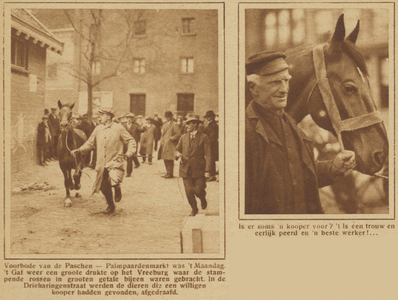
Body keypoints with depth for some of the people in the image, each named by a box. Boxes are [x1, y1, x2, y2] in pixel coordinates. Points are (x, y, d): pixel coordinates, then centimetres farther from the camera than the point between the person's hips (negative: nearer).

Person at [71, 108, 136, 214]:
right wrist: (79, 150, -1)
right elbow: (90, 143, 12)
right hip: (101, 163, 5)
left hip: (115, 161, -4)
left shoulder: (119, 128, -3)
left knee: (114, 180, -27)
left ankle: (117, 189, 10)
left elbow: (130, 140, 0)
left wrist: (130, 151, -18)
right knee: (104, 187, 10)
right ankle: (110, 205, 35)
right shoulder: (98, 129, 8)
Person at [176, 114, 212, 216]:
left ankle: (203, 200, 28)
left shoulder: (203, 138, -3)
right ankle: (194, 209, 22)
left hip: (199, 170, -3)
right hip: (186, 169, 4)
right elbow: (178, 149, 22)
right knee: (189, 191, 0)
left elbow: (208, 154, -5)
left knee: (198, 190, -7)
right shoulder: (183, 137, 11)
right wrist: (178, 153, -5)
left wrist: (207, 170, -13)